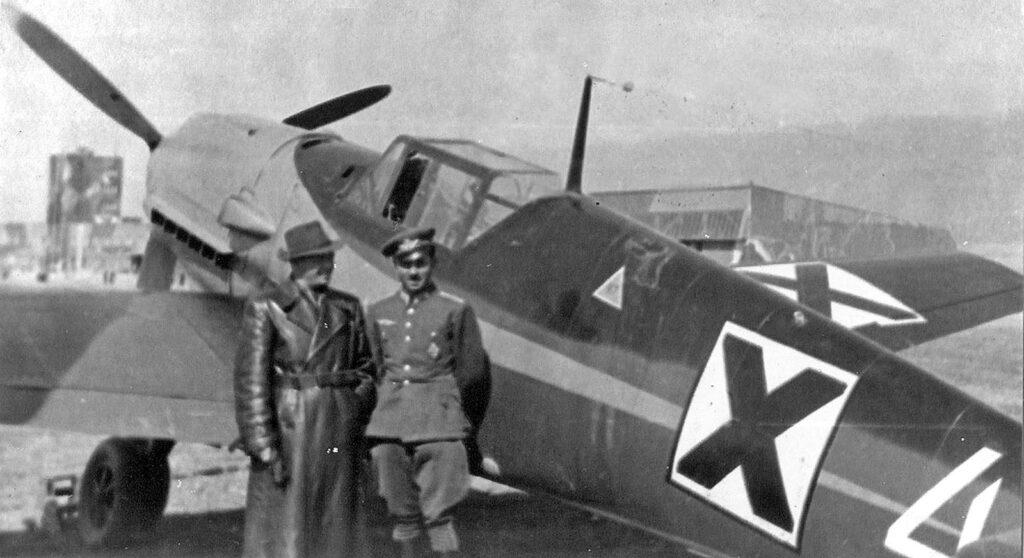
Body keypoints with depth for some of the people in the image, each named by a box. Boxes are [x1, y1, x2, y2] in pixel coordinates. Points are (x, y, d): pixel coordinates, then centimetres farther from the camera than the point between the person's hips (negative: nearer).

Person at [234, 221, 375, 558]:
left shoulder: (347, 308, 10)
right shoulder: (265, 308, -4)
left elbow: (364, 367, 20)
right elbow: (251, 380, -8)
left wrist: (356, 418, 7)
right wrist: (265, 447, -14)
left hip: (339, 436, 4)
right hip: (288, 429, -4)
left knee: (335, 527, 6)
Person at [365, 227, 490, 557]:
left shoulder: (456, 311, 0)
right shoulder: (378, 314, 11)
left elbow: (472, 374, 5)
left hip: (439, 425, -4)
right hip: (390, 426, 4)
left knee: (438, 514, -8)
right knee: (401, 513, 8)